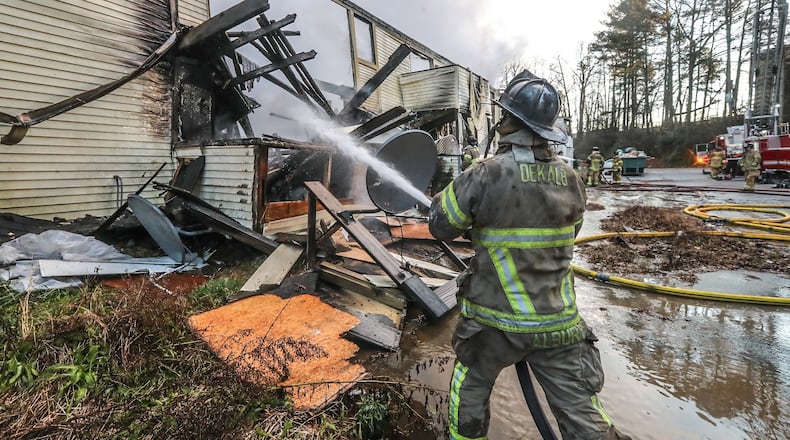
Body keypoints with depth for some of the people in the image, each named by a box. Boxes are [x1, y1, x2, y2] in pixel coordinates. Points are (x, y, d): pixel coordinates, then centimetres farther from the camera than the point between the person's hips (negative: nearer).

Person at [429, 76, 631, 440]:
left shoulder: (487, 175, -18)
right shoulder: (572, 180, -2)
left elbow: (440, 226, -6)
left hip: (495, 321, -3)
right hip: (558, 325, 4)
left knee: (469, 390, 25)